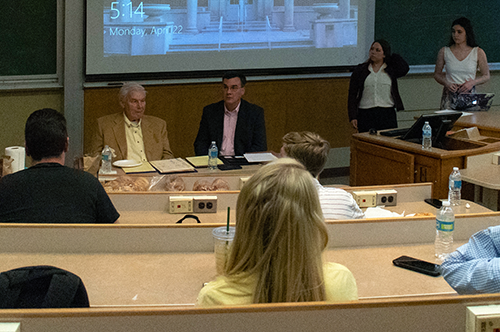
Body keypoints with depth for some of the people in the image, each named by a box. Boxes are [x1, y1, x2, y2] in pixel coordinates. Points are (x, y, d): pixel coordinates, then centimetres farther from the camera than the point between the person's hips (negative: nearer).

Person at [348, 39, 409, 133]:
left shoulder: (391, 70, 9)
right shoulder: (360, 70, 8)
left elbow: (404, 69, -12)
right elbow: (352, 95, 6)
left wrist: (392, 56, 4)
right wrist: (353, 117, -4)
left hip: (387, 114, 0)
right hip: (366, 114, 0)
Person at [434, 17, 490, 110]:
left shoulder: (478, 53, 4)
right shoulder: (444, 52, 7)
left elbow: (486, 76, 11)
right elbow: (437, 74, 15)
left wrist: (473, 82, -7)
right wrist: (446, 83, -6)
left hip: (469, 95, 0)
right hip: (449, 96, 1)